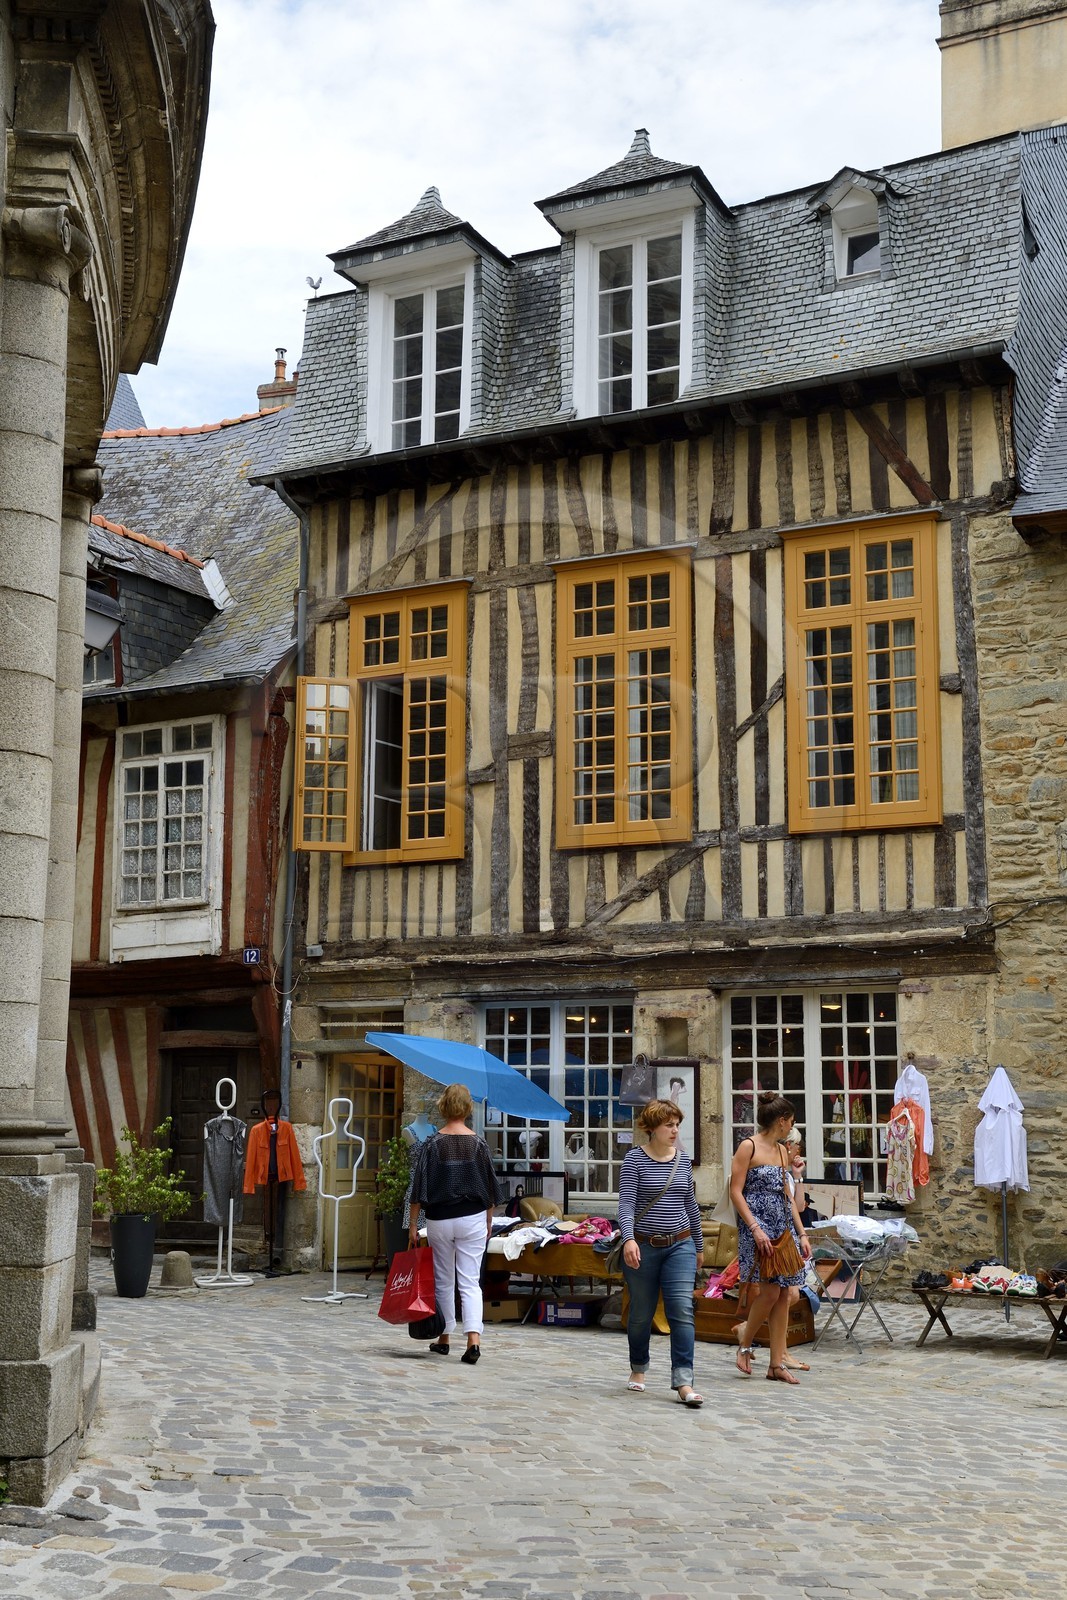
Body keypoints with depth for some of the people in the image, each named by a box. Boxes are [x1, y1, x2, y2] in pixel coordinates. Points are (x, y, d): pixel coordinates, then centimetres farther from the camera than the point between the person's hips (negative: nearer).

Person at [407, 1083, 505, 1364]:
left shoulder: (432, 1144, -7)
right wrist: (488, 1222, 17)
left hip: (439, 1221, 0)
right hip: (472, 1219, 1)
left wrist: (413, 1224, 1)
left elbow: (418, 1188, -6)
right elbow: (490, 1188, 4)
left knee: (443, 1281, 14)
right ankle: (474, 1339, -14)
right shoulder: (479, 1145, -3)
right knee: (470, 1282, 1)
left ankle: (444, 1338, 24)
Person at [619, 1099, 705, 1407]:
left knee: (682, 1310, -11)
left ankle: (683, 1381, -12)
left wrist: (699, 1245, 21)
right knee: (641, 1313, 9)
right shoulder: (635, 1159, -6)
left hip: (680, 1245, 3)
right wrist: (628, 1238, -31)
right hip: (644, 1246, -3)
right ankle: (638, 1369, 32)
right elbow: (626, 1202, -15)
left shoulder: (683, 1159, 7)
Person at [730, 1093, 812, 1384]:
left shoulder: (780, 1151, 16)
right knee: (770, 1290, -13)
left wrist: (802, 1233, 13)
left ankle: (777, 1363, 6)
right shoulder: (748, 1147, -6)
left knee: (783, 1294, 3)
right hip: (758, 1224, -7)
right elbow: (735, 1192, -11)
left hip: (783, 1226, 7)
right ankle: (745, 1342, 9)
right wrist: (756, 1229, -19)